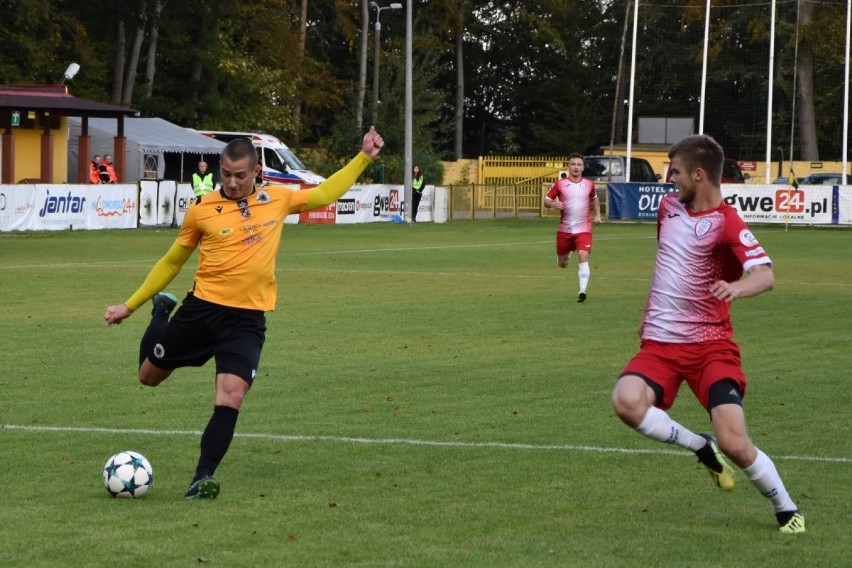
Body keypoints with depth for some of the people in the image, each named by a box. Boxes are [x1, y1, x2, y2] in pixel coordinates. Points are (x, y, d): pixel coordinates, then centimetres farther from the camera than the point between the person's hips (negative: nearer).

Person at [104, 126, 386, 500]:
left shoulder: (277, 200, 4)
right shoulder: (202, 210, -2)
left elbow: (323, 194, 21)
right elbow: (172, 261, 10)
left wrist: (364, 157, 18)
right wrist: (130, 305, 12)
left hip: (247, 320, 0)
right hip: (201, 308, 0)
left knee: (231, 397, -18)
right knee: (149, 375, 16)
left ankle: (203, 478, -13)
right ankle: (162, 311, 45)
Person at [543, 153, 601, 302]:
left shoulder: (589, 184, 3)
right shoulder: (560, 184, -4)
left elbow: (594, 199, 23)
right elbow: (546, 200, 1)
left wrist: (597, 214, 9)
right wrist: (553, 204, -21)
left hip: (583, 229, 0)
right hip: (565, 229, 1)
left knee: (583, 257, -21)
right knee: (562, 264, 13)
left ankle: (582, 291, -23)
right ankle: (566, 254, 52)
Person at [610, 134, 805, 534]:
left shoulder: (726, 223, -13)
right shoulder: (669, 206, 9)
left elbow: (765, 275, -28)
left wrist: (736, 288, -50)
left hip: (709, 345, -5)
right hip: (660, 343, 5)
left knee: (734, 444, -17)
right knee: (626, 401, -27)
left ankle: (787, 511, 9)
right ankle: (702, 448, -3)